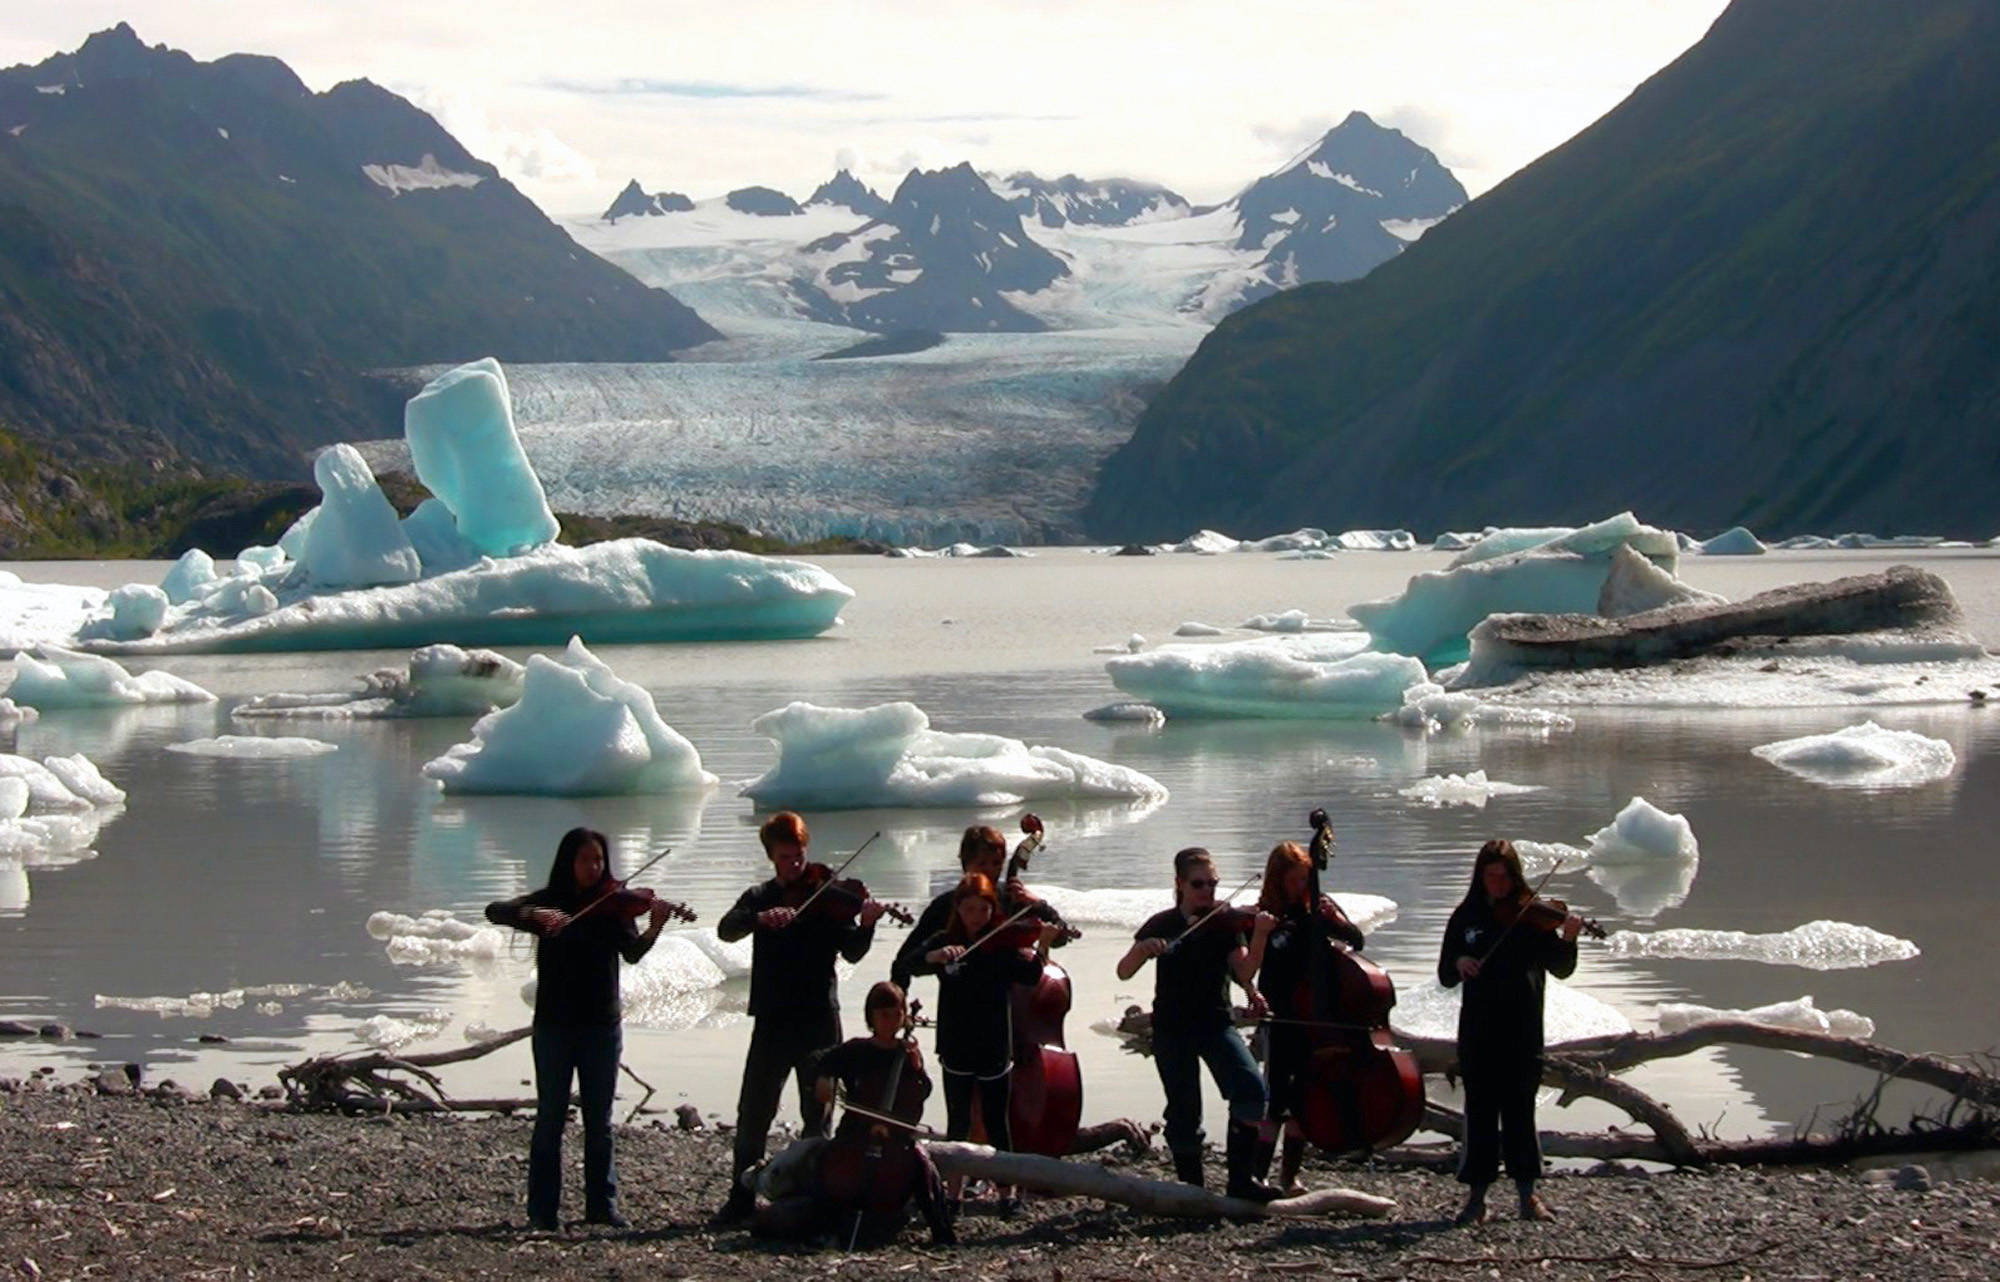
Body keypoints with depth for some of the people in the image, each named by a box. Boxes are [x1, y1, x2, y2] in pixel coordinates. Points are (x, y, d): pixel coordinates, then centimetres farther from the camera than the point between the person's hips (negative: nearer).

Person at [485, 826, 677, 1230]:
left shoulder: (614, 905, 3)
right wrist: (534, 914, -31)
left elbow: (632, 952, -11)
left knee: (599, 1121, 5)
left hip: (601, 1025, 1)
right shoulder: (549, 901, 2)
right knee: (550, 1118, 0)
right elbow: (496, 912, -12)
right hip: (554, 1025, -1)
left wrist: (654, 929, -32)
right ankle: (542, 1209, 3)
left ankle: (602, 1205, 11)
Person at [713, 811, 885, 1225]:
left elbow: (852, 952, -6)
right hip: (772, 1020, 1)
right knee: (753, 1113, 1)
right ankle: (741, 1199, 9)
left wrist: (866, 925, -27)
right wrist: (762, 918, -29)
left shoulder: (827, 897, 4)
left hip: (818, 1021, -1)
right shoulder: (759, 898, 9)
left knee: (817, 1115, 3)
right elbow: (727, 929, -10)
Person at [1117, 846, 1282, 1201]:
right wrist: (1144, 947, -23)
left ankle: (1242, 1179, -13)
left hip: (1215, 1022, 0)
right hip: (1172, 1029, 0)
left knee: (1251, 1088, -21)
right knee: (1184, 1112, -3)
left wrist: (1259, 938, -25)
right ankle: (1192, 1187, 16)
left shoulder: (1226, 923, 3)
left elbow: (1244, 974, -10)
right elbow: (1124, 972, -4)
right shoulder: (1162, 925, 3)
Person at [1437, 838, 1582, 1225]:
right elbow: (1445, 975, 9)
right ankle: (1477, 1195, 5)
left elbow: (1560, 969, -4)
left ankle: (1528, 1194, 7)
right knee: (1480, 1109, 2)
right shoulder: (1466, 917, 7)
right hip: (1478, 1029, 1)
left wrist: (1567, 939, -23)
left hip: (1522, 1029, -1)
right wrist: (1458, 963, -13)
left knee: (1519, 1108, 0)